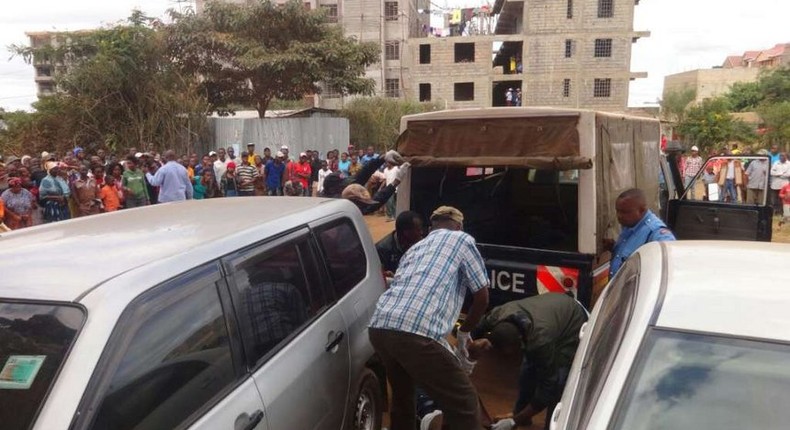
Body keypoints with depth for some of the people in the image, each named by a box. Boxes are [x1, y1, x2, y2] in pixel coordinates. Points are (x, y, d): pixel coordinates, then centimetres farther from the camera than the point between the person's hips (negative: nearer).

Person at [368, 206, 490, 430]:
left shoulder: (415, 248, 33)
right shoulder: (462, 239, 16)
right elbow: (482, 297, 15)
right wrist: (464, 331, 33)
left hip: (379, 327, 7)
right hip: (415, 332, -7)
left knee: (402, 395, 31)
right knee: (464, 405, 5)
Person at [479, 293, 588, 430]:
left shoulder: (541, 340, -43)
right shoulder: (495, 316, -28)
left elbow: (547, 388, -31)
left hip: (574, 323, -6)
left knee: (556, 384, -15)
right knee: (527, 372, 11)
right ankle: (520, 414, 33)